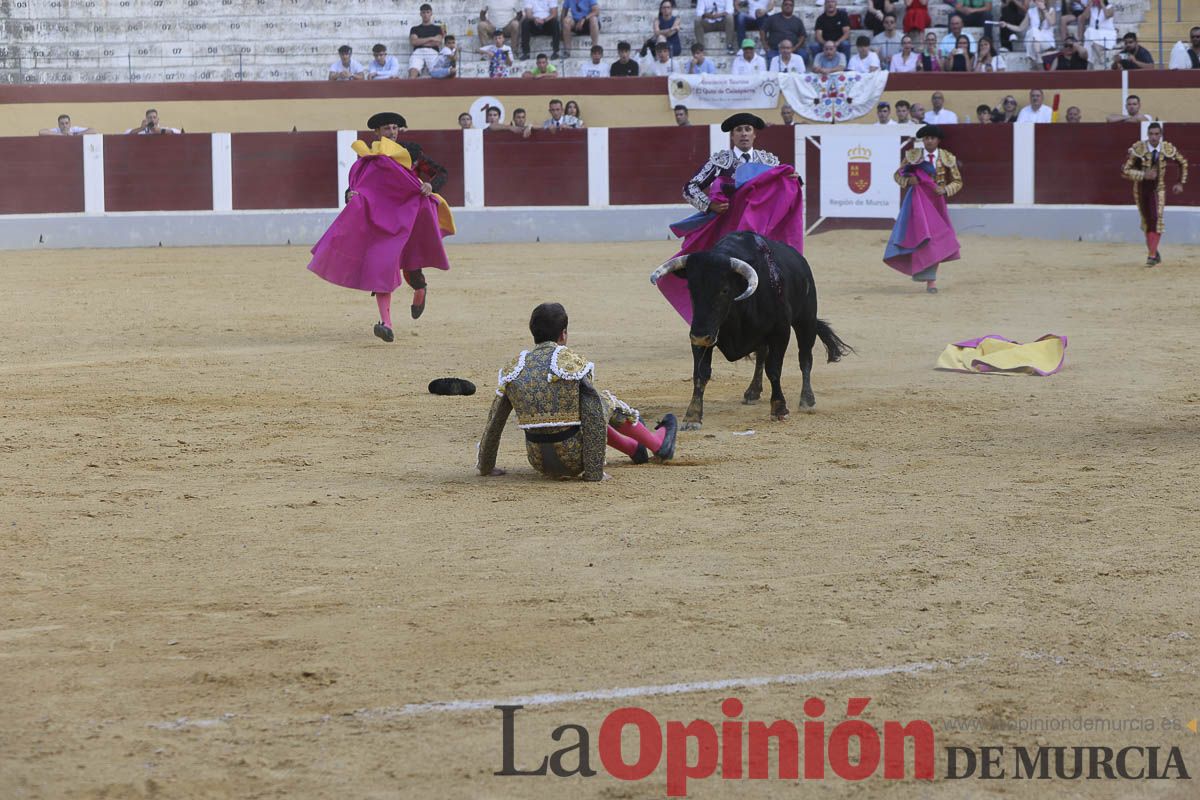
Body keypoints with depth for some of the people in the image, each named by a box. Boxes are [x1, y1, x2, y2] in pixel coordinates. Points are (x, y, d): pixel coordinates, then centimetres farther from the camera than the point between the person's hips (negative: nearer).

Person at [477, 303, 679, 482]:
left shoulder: (513, 369, 1)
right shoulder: (574, 363, -9)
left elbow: (494, 423, 4)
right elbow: (594, 418, -14)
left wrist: (485, 467, 13)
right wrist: (594, 472, -10)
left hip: (539, 463, 4)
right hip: (573, 461, -4)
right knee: (606, 401, 21)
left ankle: (634, 448, 48)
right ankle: (658, 444, 37)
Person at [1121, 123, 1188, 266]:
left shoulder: (1168, 149, -12)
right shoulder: (1138, 149, -19)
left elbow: (1183, 163, 8)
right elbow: (1125, 171, -18)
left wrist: (1180, 183, 6)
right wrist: (1143, 175, -29)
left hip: (1158, 189, 0)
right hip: (1141, 188, 0)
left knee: (1156, 219, -17)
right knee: (1146, 222, 11)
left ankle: (1152, 256, -20)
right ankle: (1154, 252, 31)